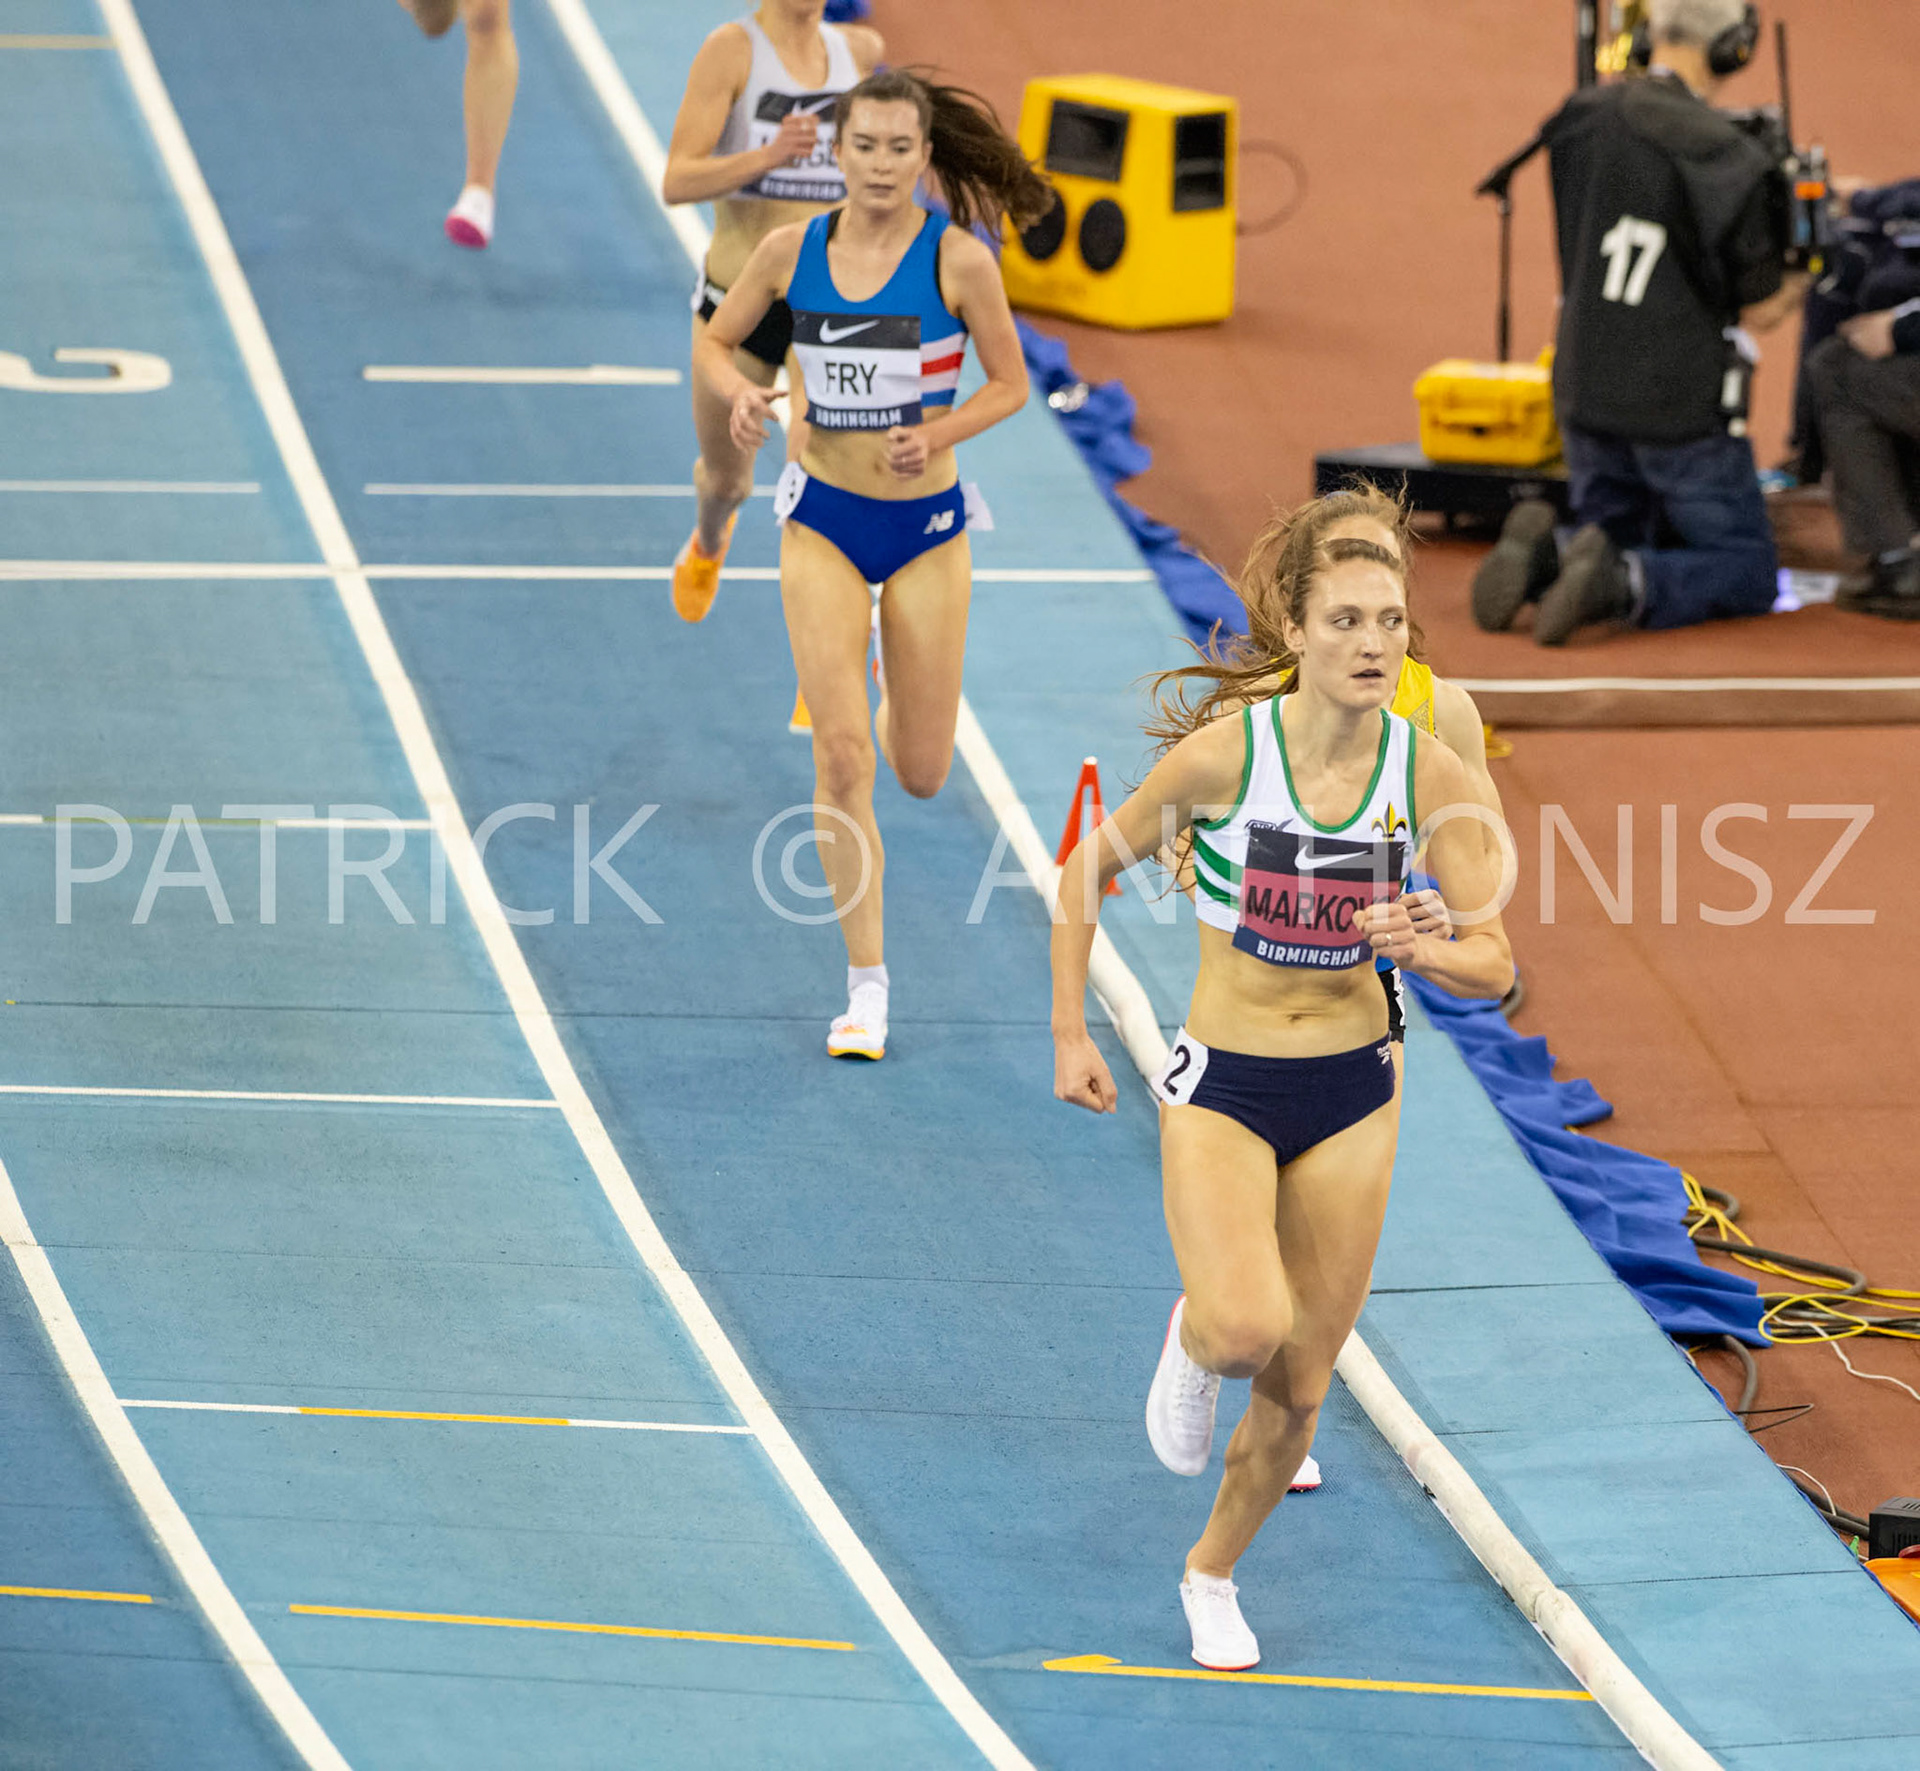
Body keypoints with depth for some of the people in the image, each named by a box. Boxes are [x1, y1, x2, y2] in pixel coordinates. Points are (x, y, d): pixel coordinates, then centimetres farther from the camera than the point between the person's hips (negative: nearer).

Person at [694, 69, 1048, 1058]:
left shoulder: (958, 260, -11)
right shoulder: (792, 250, -5)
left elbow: (1008, 383, -1)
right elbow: (714, 342, 8)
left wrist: (937, 434, -18)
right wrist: (739, 393, -13)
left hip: (926, 522, 0)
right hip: (823, 519, 0)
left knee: (922, 773, 8)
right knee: (841, 754, -11)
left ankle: (902, 706, 49)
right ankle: (867, 985, -3)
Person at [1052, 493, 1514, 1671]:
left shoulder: (1427, 772, -10)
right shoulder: (1223, 752, -17)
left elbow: (1494, 964, -7)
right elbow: (1090, 870, -2)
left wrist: (1420, 947, -28)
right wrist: (1071, 1033, -2)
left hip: (1352, 1092, 3)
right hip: (1222, 1086, -3)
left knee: (1300, 1386, 9)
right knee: (1248, 1327, -27)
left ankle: (1214, 1574, 36)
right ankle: (1193, 1342, 12)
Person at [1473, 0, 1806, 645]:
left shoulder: (1585, 119, -3)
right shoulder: (1732, 162, -18)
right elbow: (1758, 311, -9)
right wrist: (1801, 282, 16)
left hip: (1586, 391, 5)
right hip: (1685, 408, -5)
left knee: (1616, 541, 23)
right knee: (1749, 577, 8)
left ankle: (1541, 557, -11)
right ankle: (1621, 581, -20)